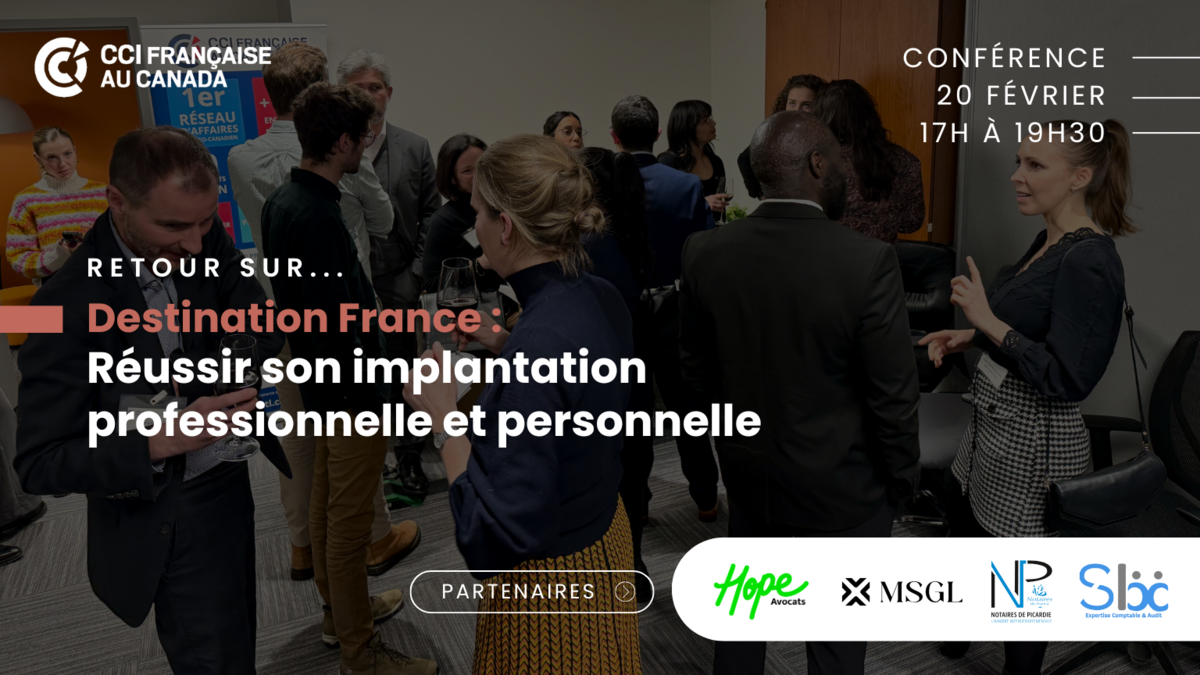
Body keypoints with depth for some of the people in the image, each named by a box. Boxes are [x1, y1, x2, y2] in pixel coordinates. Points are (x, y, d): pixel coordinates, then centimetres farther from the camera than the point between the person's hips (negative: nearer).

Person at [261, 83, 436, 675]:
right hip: (351, 386, -10)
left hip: (320, 382, 10)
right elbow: (335, 321, -26)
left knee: (327, 501, 21)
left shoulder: (284, 200, 6)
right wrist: (367, 393, -18)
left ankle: (339, 610, 40)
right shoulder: (317, 215, -25)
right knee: (349, 521, 1)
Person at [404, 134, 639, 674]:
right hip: (604, 537, 8)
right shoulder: (601, 298, -7)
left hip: (551, 576, -8)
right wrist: (503, 344, 6)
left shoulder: (539, 343, -34)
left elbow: (497, 533, -31)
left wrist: (443, 418, -23)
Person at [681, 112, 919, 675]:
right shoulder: (867, 261, -23)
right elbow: (893, 393, -16)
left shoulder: (704, 252, -11)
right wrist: (901, 476, 1)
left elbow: (697, 367, 2)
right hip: (840, 483, -3)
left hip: (747, 473, 4)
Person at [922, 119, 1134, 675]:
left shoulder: (1089, 262, -24)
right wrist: (971, 336, 6)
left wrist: (990, 322, -30)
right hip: (995, 422, 10)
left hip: (1032, 443, -10)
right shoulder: (1049, 241, 5)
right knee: (963, 523, 29)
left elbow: (1068, 379, -27)